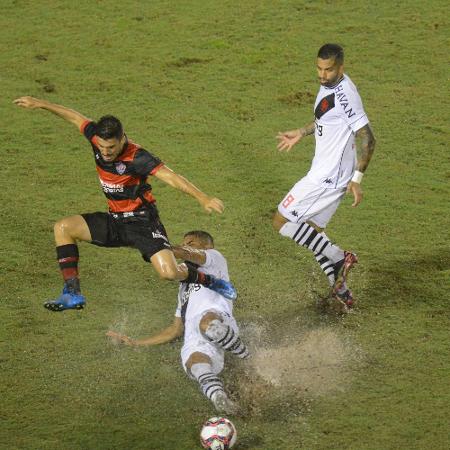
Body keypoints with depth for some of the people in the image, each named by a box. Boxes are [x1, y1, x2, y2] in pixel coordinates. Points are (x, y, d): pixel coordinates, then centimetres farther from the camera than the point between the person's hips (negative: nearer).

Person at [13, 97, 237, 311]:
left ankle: (211, 282, 7)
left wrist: (202, 198, -44)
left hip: (142, 222, -7)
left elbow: (170, 177, -34)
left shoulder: (137, 157, -25)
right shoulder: (98, 138, -8)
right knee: (63, 228, -5)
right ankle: (72, 294, -6)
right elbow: (75, 117, 8)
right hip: (115, 220, 7)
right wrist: (41, 104, 14)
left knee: (168, 272, -25)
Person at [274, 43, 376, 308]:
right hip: (326, 173, 10)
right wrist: (301, 133, 30)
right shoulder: (329, 86, 7)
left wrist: (357, 178, -27)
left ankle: (339, 257, -2)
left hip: (329, 177, -10)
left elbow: (367, 138, -24)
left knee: (282, 221, -6)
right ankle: (340, 288, 27)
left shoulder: (344, 95, -23)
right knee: (312, 230, 19)